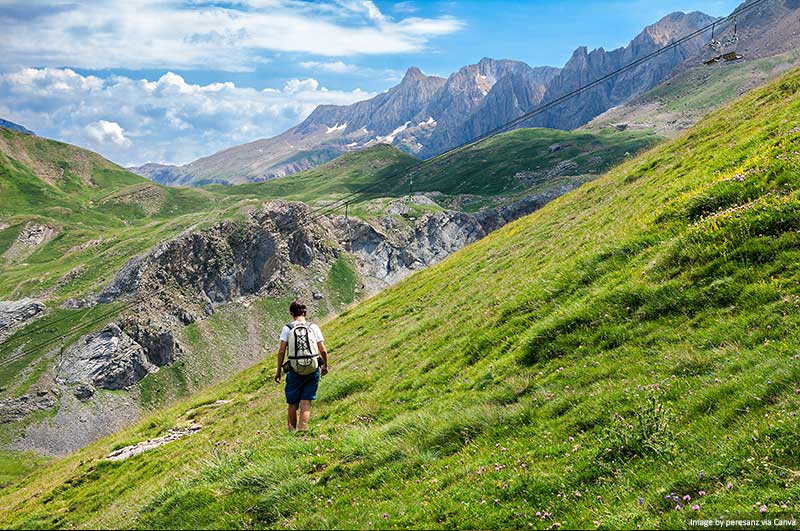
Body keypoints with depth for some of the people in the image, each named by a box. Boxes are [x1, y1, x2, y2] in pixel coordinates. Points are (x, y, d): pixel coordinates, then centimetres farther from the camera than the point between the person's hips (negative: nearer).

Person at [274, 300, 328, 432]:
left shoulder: (287, 328, 0)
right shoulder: (314, 327, 4)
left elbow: (281, 351, -5)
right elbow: (323, 350, 2)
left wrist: (278, 371, 4)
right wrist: (325, 366, 18)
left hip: (294, 370, -1)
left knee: (292, 404, 12)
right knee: (306, 403, 2)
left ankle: (292, 432, 20)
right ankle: (302, 430, -8)